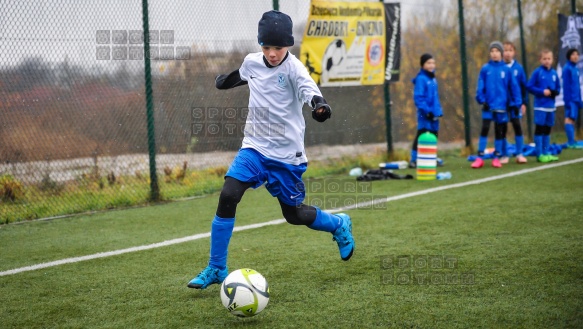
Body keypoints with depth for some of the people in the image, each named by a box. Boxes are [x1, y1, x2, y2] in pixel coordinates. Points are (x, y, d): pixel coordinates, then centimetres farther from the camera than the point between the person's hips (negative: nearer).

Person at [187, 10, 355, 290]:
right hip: (254, 147, 4)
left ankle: (339, 225, 39)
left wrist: (318, 103, -59)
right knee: (228, 196, -15)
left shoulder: (293, 67, -17)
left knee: (294, 214, 6)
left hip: (287, 154, -4)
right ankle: (217, 269, -3)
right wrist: (228, 79, 38)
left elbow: (307, 86, -39)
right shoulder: (252, 62, -1)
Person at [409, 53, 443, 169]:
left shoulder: (433, 78, 12)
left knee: (433, 136, 14)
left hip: (434, 114, 8)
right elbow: (418, 97, -18)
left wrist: (439, 110, 11)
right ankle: (414, 160, -7)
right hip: (425, 115, -8)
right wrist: (427, 111, -20)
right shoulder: (421, 79, -13)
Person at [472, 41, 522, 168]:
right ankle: (480, 157, -2)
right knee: (484, 129, -6)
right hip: (488, 106, -1)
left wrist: (515, 103, -2)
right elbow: (480, 86, -2)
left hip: (502, 106, 1)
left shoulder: (506, 70, -2)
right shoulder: (485, 69, -2)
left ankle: (497, 157, 17)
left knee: (499, 132, 8)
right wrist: (482, 100, -12)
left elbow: (514, 87, 1)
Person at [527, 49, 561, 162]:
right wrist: (542, 92, -15)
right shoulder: (537, 72, -7)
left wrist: (554, 92, -9)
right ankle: (539, 154, 0)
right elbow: (529, 86, -8)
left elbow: (558, 88, 13)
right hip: (540, 106, -5)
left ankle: (546, 153, 18)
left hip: (551, 106, 5)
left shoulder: (554, 73, 7)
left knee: (547, 130, 11)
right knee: (539, 129, -3)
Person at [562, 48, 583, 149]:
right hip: (570, 99, -9)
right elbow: (566, 85, -13)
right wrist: (568, 99, -18)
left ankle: (572, 141, 12)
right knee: (570, 118, -11)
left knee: (573, 119, 9)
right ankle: (571, 142, -16)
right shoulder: (567, 68, -9)